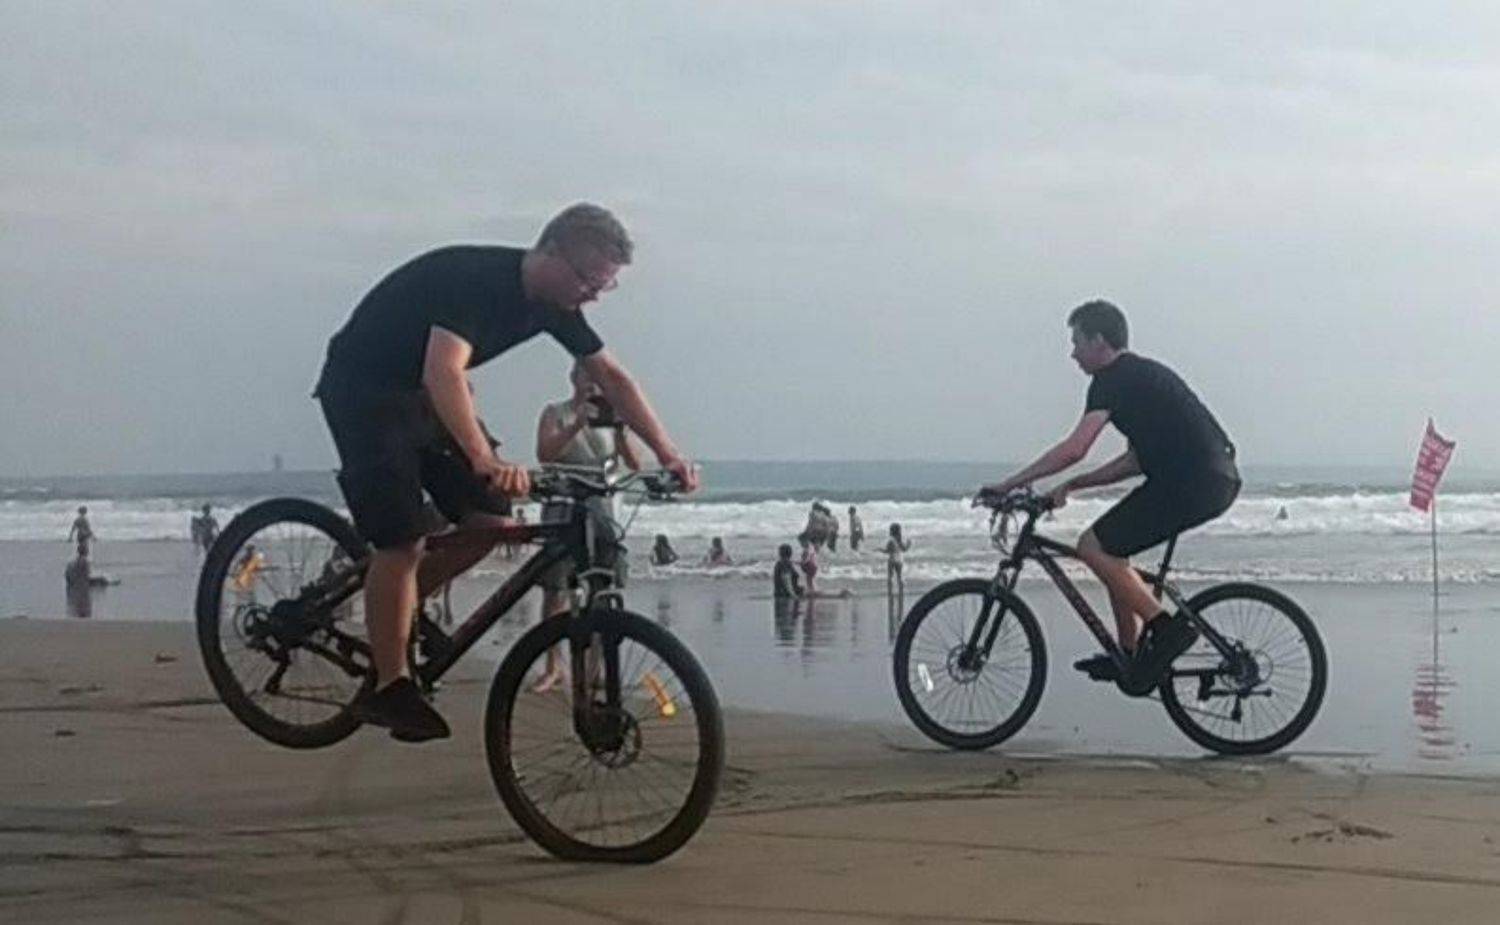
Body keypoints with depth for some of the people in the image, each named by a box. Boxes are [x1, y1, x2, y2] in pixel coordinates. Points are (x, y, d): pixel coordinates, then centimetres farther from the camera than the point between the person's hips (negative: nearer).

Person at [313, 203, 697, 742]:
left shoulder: (552, 303, -4)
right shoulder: (475, 278, -30)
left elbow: (611, 377, 4)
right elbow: (444, 372, -45)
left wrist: (667, 453, -6)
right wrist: (485, 461, -57)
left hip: (421, 394, 8)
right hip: (361, 389, -8)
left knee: (490, 521, -3)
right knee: (403, 539, -17)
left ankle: (394, 612, 16)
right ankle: (389, 689, -7)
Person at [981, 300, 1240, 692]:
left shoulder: (1114, 379, -7)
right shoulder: (1141, 374, 23)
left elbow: (1075, 448, -17)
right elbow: (1137, 460, 25)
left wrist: (1010, 484, -11)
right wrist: (1072, 485, 20)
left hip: (1191, 482, -10)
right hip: (1217, 480, 10)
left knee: (1094, 546, -7)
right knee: (1111, 548, 17)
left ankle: (1166, 627, -6)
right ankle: (1131, 655, 19)